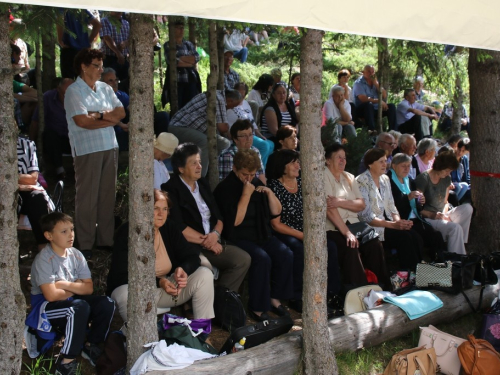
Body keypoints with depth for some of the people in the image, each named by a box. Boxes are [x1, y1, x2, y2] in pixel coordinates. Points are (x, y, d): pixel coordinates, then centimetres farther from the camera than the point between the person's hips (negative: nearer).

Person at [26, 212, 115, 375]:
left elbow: (89, 288, -2)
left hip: (71, 301, 7)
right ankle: (66, 361, -23)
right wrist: (76, 288, -10)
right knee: (79, 307, -34)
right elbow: (51, 295, -26)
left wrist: (66, 285, -17)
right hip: (46, 308, -7)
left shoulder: (76, 255, 0)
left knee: (106, 304, -14)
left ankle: (90, 346, 7)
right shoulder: (44, 260, -19)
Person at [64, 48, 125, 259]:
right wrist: (109, 119, -5)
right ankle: (85, 244, 1)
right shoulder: (74, 91, -4)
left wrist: (97, 114, -8)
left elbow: (121, 113, 7)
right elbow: (82, 121, -15)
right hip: (87, 149, -6)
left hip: (110, 147, 6)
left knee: (108, 194, 7)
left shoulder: (105, 89, 15)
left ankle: (106, 239, 15)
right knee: (87, 196, -4)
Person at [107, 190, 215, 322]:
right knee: (127, 296, -41)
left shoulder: (169, 227, 0)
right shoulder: (126, 233, -15)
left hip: (166, 286, 5)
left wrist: (183, 270, -24)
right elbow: (123, 275, -20)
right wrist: (158, 282, -32)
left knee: (205, 275, -12)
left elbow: (192, 256, 2)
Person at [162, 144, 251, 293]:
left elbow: (218, 217, 17)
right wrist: (206, 241, -10)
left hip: (212, 243, 8)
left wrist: (216, 234, -5)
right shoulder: (171, 189, -7)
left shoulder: (202, 184, 17)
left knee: (243, 259, -11)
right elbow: (179, 228, -15)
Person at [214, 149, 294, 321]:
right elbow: (235, 221, -18)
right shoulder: (224, 189, -7)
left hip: (262, 234, 6)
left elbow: (276, 212, 14)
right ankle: (256, 307, -19)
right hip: (238, 238, -6)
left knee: (286, 255, -18)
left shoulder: (257, 184, 12)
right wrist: (246, 195, -18)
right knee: (262, 258, -31)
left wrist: (269, 193, -3)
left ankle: (274, 297, -2)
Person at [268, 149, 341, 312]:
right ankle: (296, 298, -24)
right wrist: (302, 236, -15)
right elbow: (276, 224, -10)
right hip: (283, 235, -5)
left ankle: (333, 293, -13)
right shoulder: (275, 187, -7)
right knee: (300, 249, -35)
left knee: (330, 246, -19)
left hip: (305, 233, 6)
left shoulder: (302, 184, 11)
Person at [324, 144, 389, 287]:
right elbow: (329, 209, -15)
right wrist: (346, 232, -23)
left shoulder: (349, 177, 18)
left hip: (353, 224, 6)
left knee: (374, 244, -19)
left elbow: (361, 205, 7)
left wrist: (341, 202, -13)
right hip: (333, 228, -6)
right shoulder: (324, 177, -3)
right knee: (350, 248, -32)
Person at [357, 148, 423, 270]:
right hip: (372, 228, -7)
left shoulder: (385, 179, 15)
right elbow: (365, 216, -16)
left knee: (415, 237, -18)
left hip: (387, 224, 7)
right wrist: (393, 225, -20)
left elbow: (391, 206, 16)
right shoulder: (362, 182, -10)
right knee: (404, 237, -26)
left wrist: (398, 221, -6)